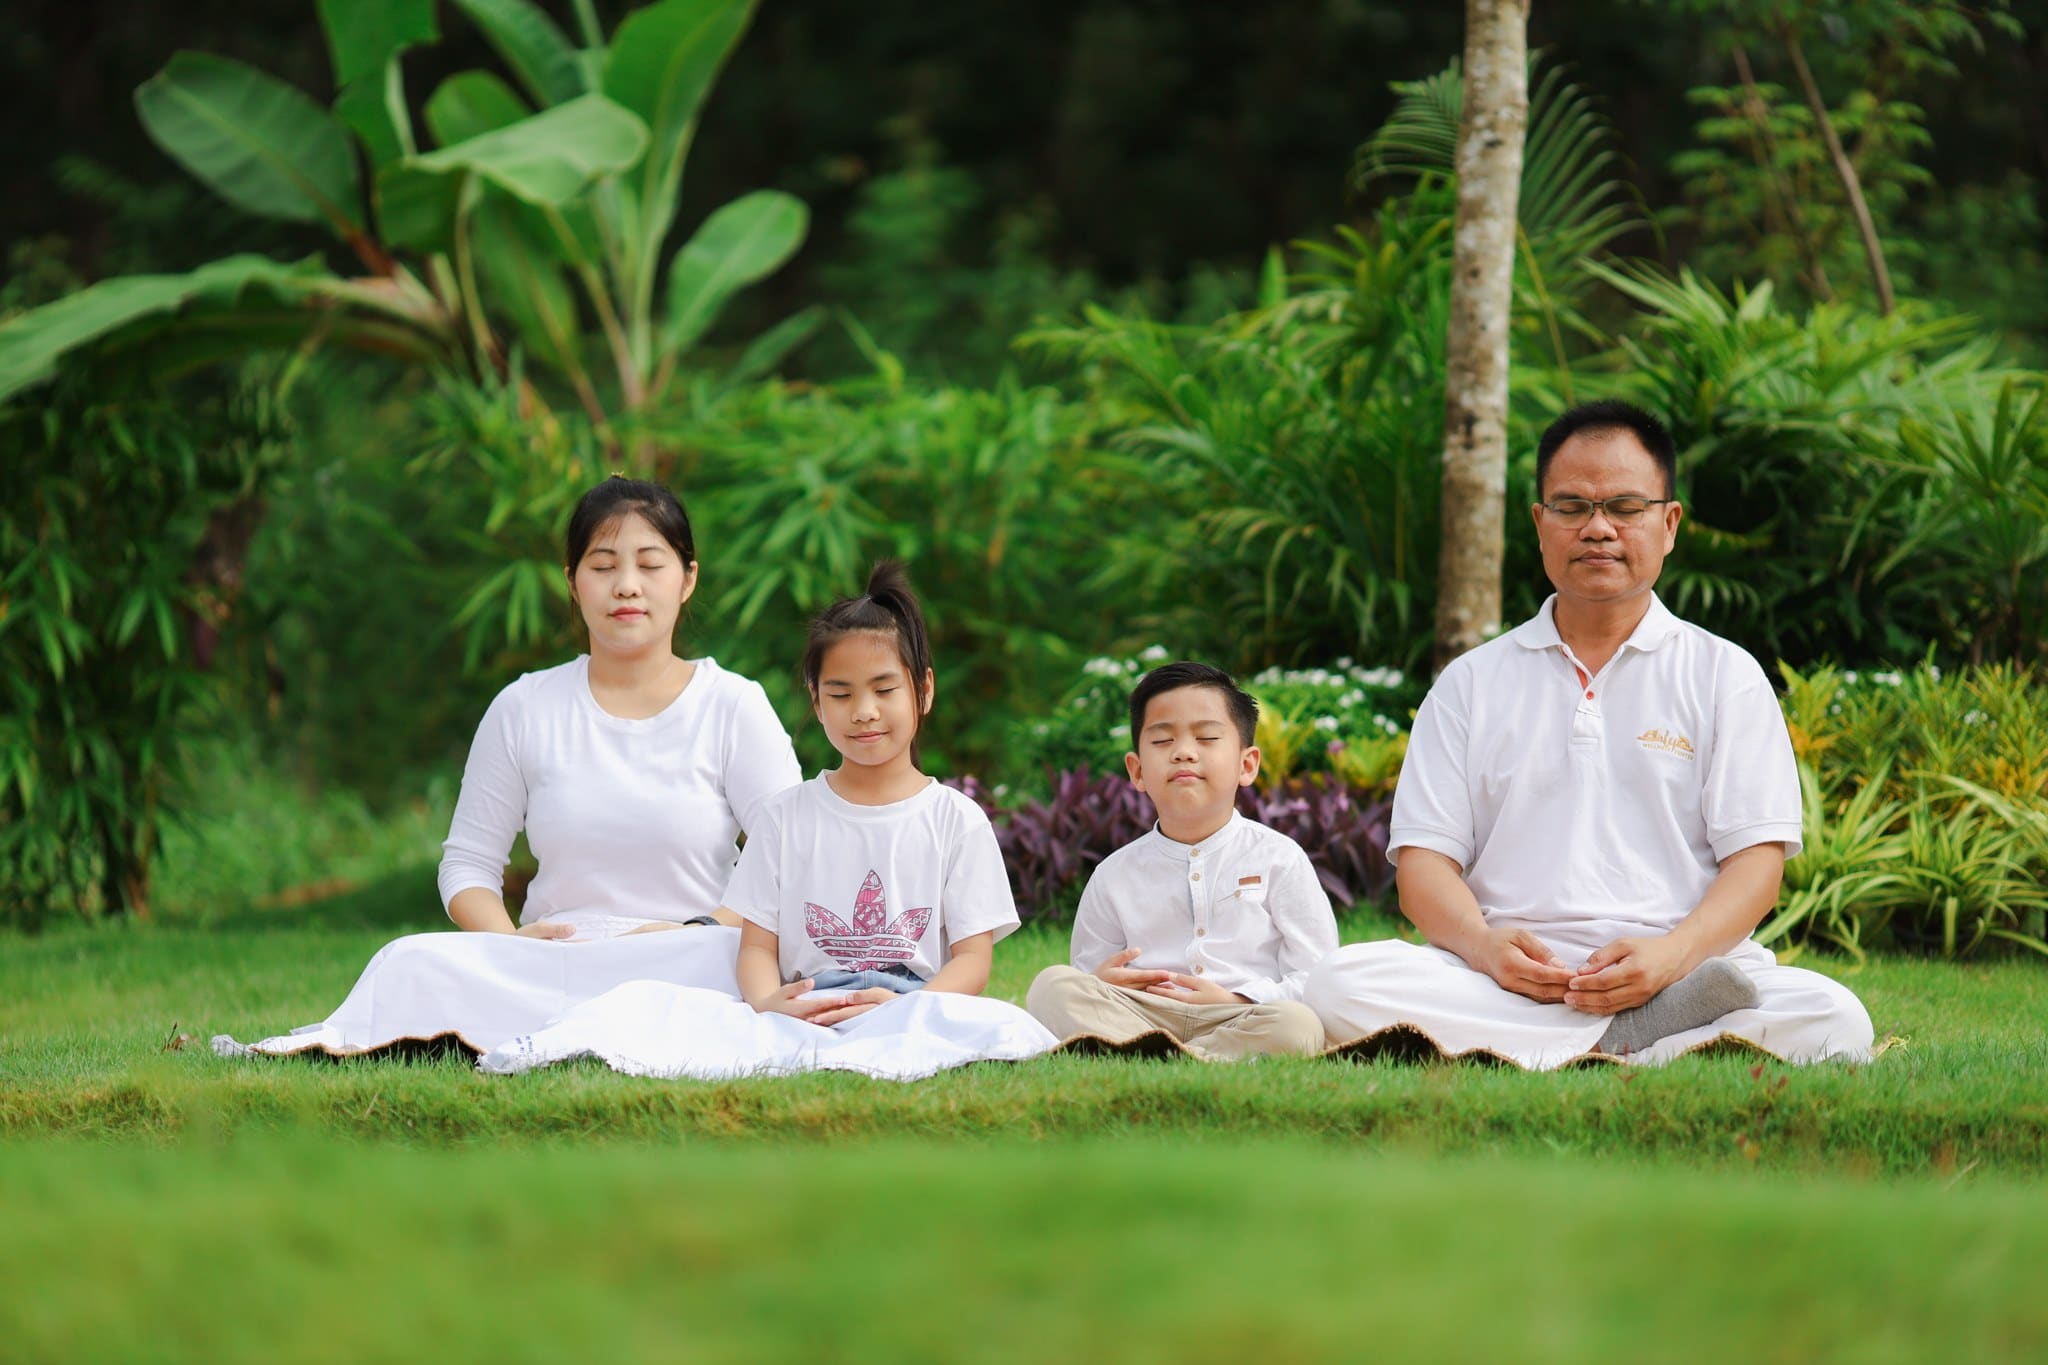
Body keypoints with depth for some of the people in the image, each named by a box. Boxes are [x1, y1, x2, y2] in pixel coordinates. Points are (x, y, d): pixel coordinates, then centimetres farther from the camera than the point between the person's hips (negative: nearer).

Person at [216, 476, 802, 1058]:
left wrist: (686, 938, -16)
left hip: (686, 965, -1)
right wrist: (509, 941, -10)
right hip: (550, 961, 1)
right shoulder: (527, 709, 11)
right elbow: (468, 860, 12)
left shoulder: (732, 706, 6)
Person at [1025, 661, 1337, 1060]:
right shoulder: (1115, 876, 14)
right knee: (1052, 985, -22)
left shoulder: (1279, 859, 8)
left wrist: (1236, 1001, -12)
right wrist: (1101, 982, -9)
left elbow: (1316, 979, 3)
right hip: (1141, 1017, 2)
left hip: (1240, 1017, -2)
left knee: (1298, 1025, -35)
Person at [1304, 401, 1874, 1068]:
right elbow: (1424, 860, 10)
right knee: (1340, 985, -31)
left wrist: (1672, 954, -17)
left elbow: (1756, 861, 5)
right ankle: (1637, 1041, -31)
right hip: (1505, 982, 1)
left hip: (1682, 976, -1)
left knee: (1834, 1017, -32)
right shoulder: (1473, 682, 19)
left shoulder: (1725, 675, 15)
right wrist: (1483, 945, -14)